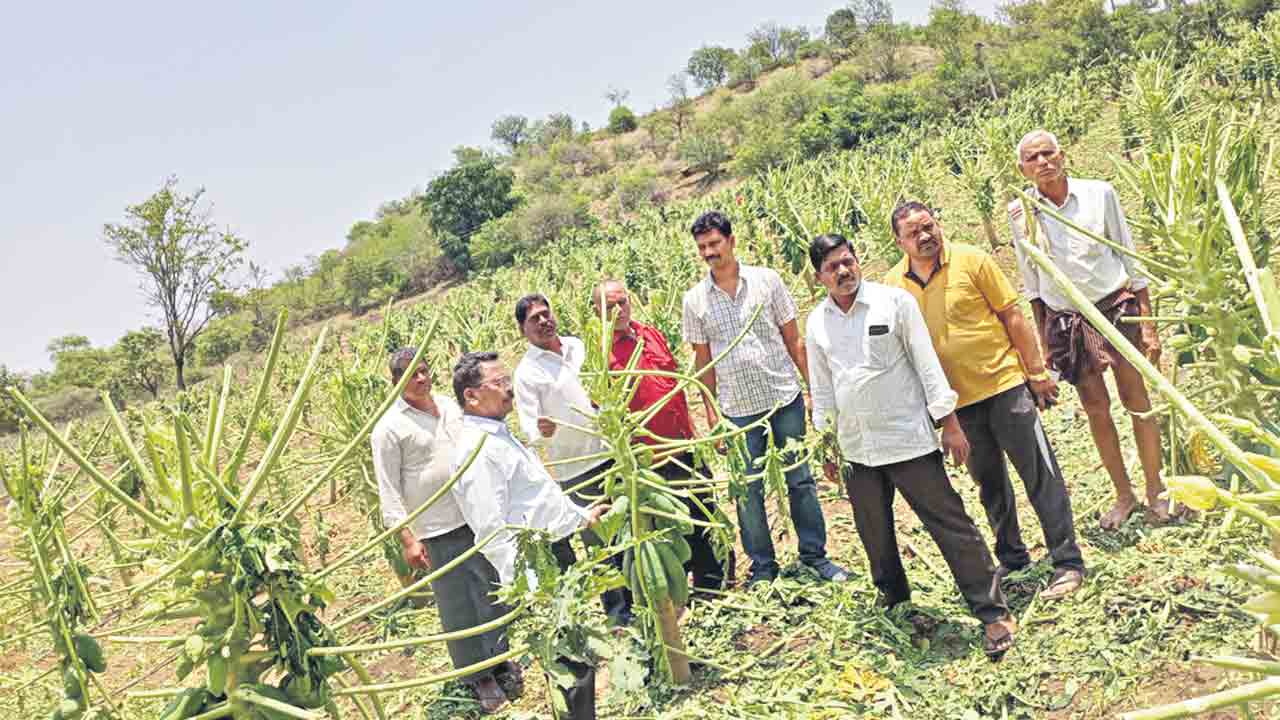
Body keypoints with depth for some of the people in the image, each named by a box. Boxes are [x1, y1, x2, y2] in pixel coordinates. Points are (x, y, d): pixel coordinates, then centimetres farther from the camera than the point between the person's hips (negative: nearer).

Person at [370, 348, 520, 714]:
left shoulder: (450, 405, 8)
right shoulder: (389, 427, -10)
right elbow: (389, 490, -10)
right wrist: (407, 539, -15)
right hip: (438, 532, -6)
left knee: (495, 592, 16)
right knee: (458, 606, 4)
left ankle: (500, 657, 36)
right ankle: (479, 675, 23)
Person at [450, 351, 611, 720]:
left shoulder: (501, 435, 13)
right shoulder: (476, 450, -20)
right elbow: (494, 534, -24)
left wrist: (580, 516, 27)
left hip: (558, 553, 10)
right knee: (575, 662, -4)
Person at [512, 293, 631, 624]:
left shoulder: (578, 346, 6)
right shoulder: (526, 372, -10)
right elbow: (529, 431, -15)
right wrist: (541, 431, -37)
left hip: (611, 452, 5)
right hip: (575, 469, -5)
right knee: (597, 540, 4)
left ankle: (636, 594, 34)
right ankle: (616, 609, 21)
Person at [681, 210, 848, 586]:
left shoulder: (767, 280, -1)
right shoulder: (695, 300, 1)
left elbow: (794, 340, 3)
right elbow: (703, 361, 6)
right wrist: (711, 414, 3)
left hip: (785, 398, 0)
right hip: (738, 409, 0)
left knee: (800, 480, 7)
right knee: (748, 491, 6)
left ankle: (815, 556, 22)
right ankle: (762, 565, 21)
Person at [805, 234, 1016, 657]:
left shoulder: (895, 302, -6)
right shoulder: (816, 323, 6)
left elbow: (927, 364, -5)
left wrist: (948, 422, -8)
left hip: (909, 439, -4)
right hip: (856, 449, 4)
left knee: (951, 525, -4)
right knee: (875, 535, 15)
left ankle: (993, 613, 4)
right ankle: (894, 602, 36)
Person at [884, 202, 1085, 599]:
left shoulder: (971, 260, -8)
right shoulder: (893, 284, -1)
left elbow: (1012, 317, -5)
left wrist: (1036, 372, -6)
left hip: (1004, 385, -3)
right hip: (957, 401, 4)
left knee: (1040, 474, 1)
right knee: (989, 483, 17)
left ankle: (1068, 563, 12)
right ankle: (1011, 558, 33)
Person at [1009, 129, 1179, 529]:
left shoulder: (1099, 193, -6)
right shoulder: (1019, 213, -4)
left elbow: (1130, 258, 0)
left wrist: (1148, 324, -2)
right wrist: (1043, 342, 7)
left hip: (1116, 308, -1)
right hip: (1065, 321, 1)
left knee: (1137, 402, 2)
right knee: (1096, 411, 8)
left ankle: (1156, 492, 17)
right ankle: (1124, 496, 23)